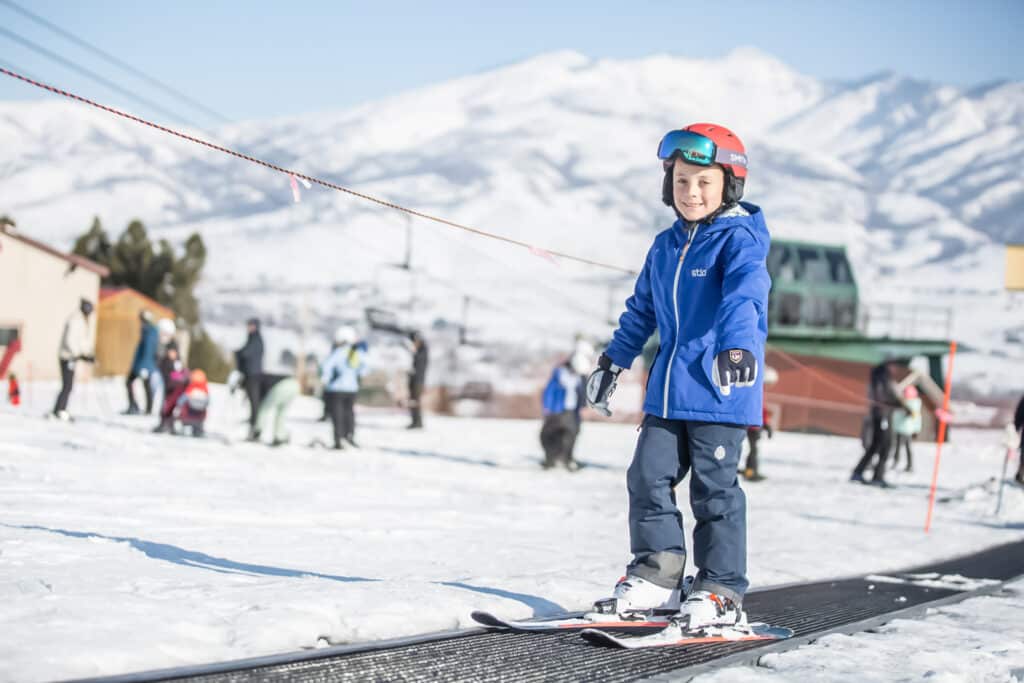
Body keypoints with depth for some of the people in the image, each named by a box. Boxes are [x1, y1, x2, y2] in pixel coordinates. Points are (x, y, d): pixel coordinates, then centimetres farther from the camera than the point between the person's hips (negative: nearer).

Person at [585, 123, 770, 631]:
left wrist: (737, 346, -43)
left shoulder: (739, 240, -8)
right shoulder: (666, 246, 14)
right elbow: (642, 309, 26)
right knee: (649, 478, 5)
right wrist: (614, 359, 30)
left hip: (719, 392, -7)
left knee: (714, 488, -2)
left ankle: (722, 593, 5)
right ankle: (656, 575, 16)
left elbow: (744, 295, -27)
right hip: (668, 391, 7)